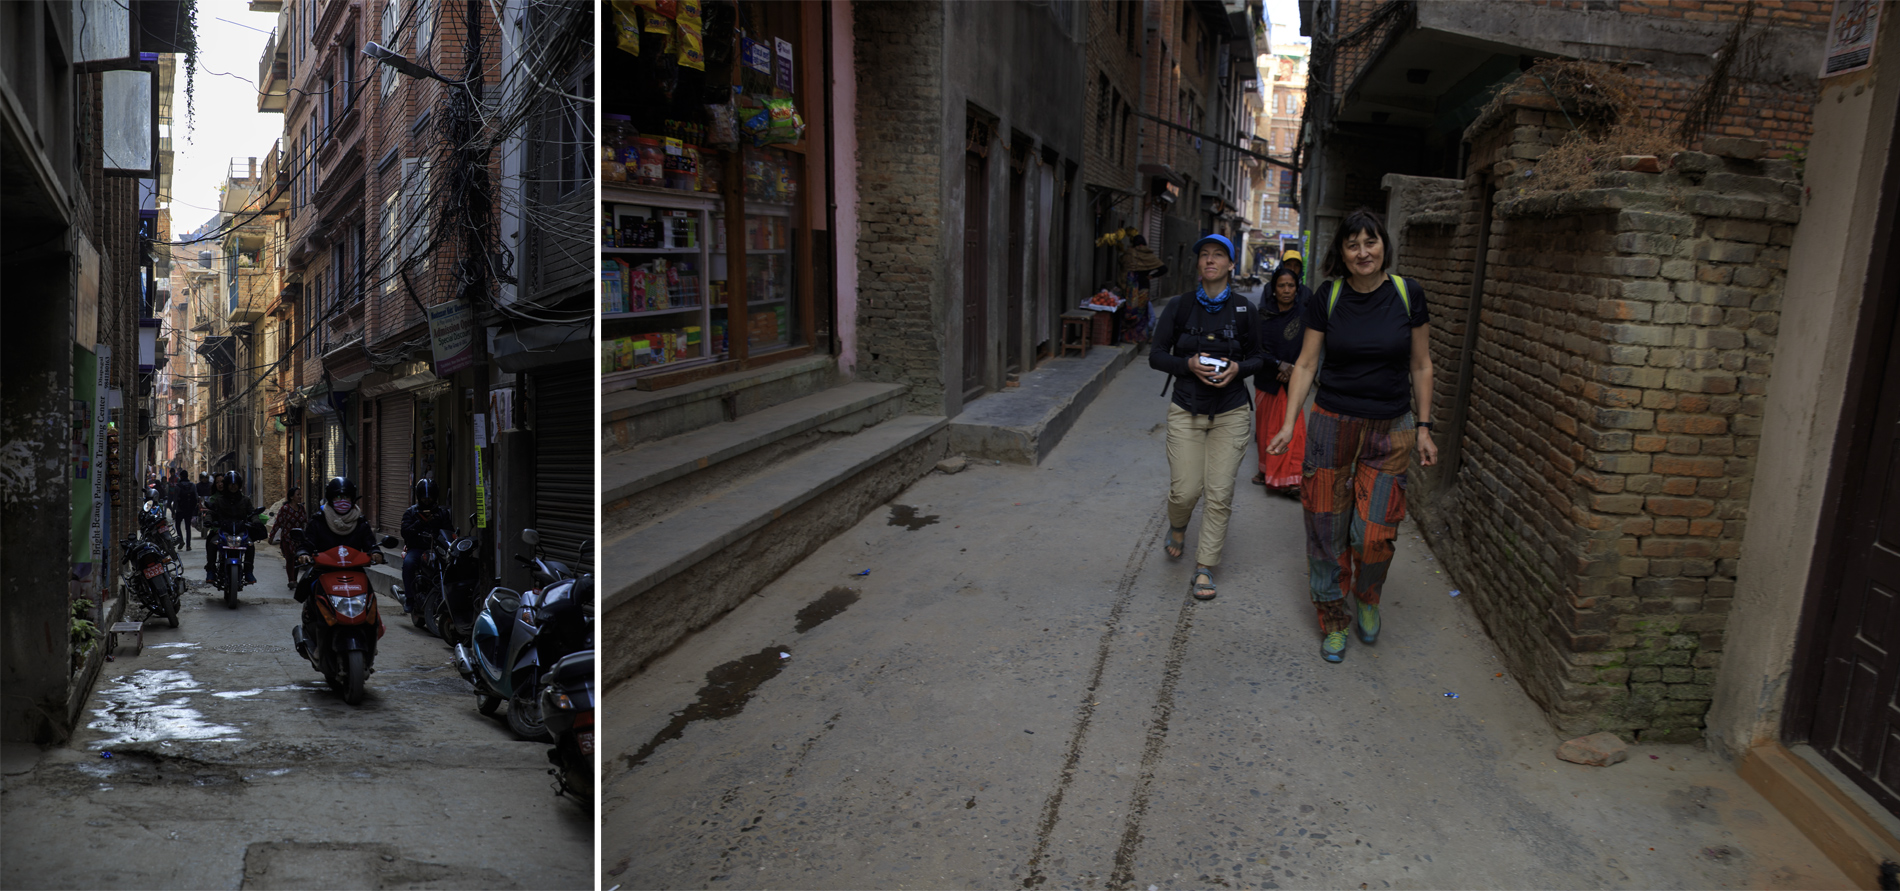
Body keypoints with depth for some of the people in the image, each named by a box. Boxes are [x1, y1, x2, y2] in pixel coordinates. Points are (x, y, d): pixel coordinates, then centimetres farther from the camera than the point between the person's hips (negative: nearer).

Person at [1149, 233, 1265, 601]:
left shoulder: (1242, 309, 0)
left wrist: (1237, 368, -13)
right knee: (1185, 490, -4)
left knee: (1220, 495, -3)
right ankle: (1177, 528, 32)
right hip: (1186, 410, 0)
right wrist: (1188, 364, -16)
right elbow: (1157, 355, 2)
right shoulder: (1179, 307, -1)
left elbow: (1257, 358, 9)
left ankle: (1205, 569, 10)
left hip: (1231, 412, 0)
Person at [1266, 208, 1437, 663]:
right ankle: (1333, 620, 23)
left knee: (1374, 534, -4)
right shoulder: (1327, 298, -3)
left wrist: (1423, 428, 3)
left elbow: (1420, 366, 5)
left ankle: (1368, 598, 29)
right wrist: (1288, 423, -6)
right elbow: (1306, 363, 1)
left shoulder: (1408, 296, -3)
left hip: (1391, 429, 0)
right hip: (1332, 423, 0)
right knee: (1327, 527, 4)